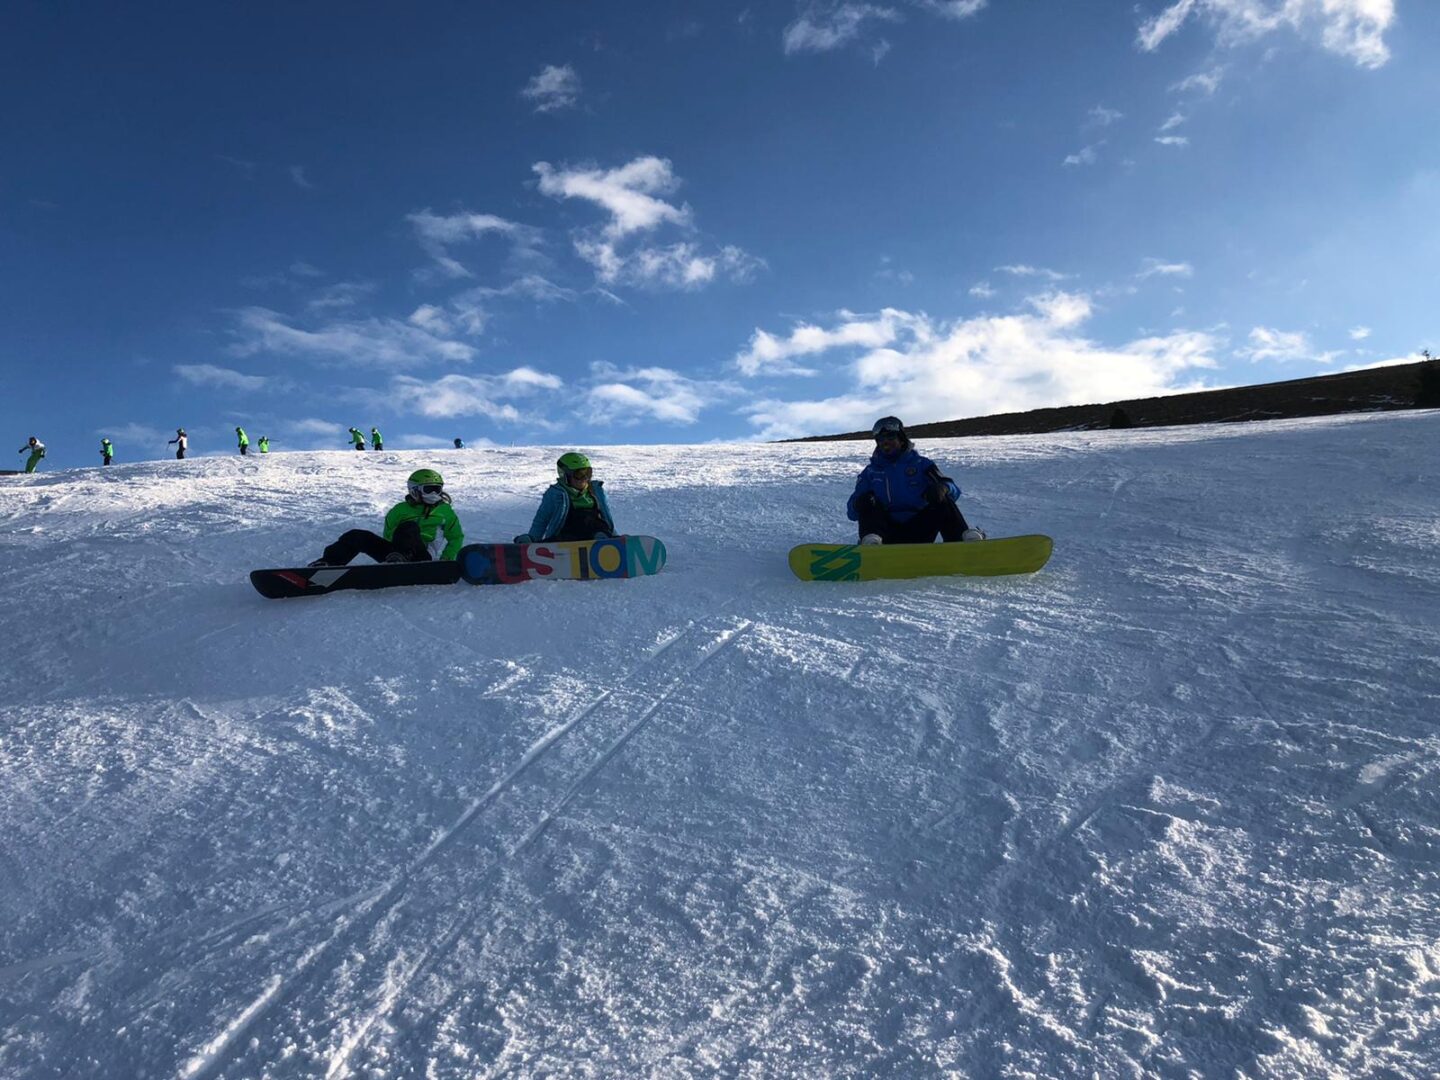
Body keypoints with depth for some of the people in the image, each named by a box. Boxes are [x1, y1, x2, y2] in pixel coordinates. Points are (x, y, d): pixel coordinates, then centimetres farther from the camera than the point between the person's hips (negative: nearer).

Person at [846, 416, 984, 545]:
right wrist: (858, 504, -21)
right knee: (868, 505, -21)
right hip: (889, 536, 1)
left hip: (919, 533, 0)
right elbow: (852, 513, 5)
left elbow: (954, 489, 1)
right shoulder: (870, 472, 14)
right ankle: (871, 541, -48)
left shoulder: (920, 464, 12)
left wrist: (943, 488, -25)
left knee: (943, 501, -21)